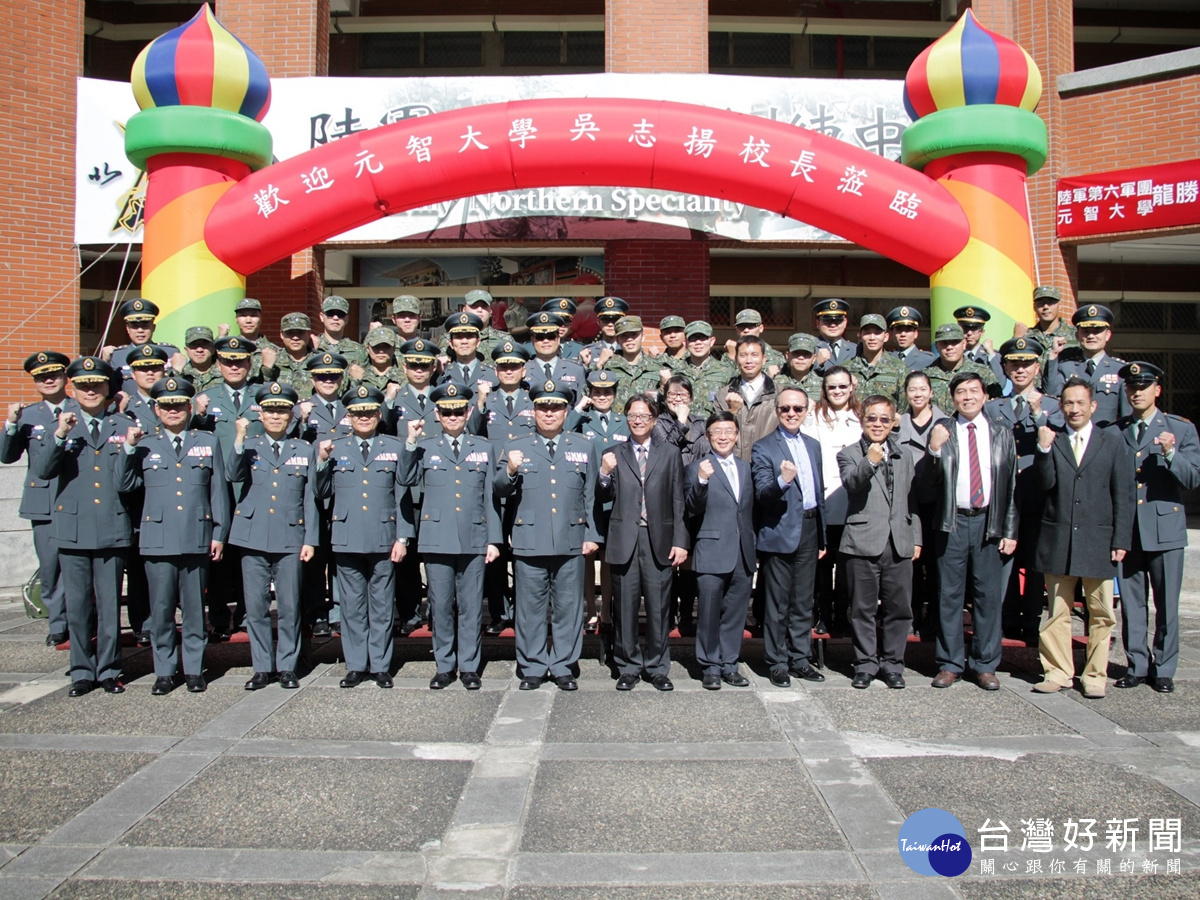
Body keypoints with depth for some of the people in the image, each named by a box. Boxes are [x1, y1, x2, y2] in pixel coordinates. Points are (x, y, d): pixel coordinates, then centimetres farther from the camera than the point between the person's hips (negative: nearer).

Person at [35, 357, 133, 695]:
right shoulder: (57, 425, 7)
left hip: (112, 528, 0)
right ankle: (82, 672, 19)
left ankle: (109, 671, 18)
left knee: (110, 604, 5)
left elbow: (124, 483, -2)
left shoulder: (121, 427, 5)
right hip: (72, 529, 1)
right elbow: (40, 470, -7)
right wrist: (60, 435, -19)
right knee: (77, 605, 7)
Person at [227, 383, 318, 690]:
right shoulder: (248, 447, 8)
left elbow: (310, 499, 7)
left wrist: (310, 540, 1)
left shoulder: (305, 451, 9)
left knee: (289, 608, 3)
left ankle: (287, 667, 15)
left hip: (290, 540, 0)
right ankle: (262, 668, 16)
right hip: (253, 538, 0)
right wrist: (239, 439, -24)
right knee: (256, 607, 5)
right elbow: (232, 476, -12)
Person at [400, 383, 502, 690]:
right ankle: (445, 666, 18)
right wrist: (410, 442, -18)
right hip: (437, 539, 0)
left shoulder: (484, 449, 11)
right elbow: (406, 479, -8)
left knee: (471, 606, 5)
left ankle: (470, 667, 16)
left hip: (474, 539, 0)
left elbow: (491, 497, 9)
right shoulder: (424, 448, 9)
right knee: (441, 606, 6)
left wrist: (494, 539, 4)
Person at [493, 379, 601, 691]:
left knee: (568, 607, 6)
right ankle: (533, 668, 18)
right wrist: (510, 471, -19)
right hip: (529, 542, 0)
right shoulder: (516, 448, 9)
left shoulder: (584, 447, 11)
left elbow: (592, 495, 9)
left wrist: (592, 535, 3)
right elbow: (500, 490, 2)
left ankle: (563, 668, 19)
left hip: (571, 543, 1)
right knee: (531, 607, 6)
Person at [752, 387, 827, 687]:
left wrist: (822, 537, 17)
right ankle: (777, 663, 14)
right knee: (777, 605, 3)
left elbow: (819, 492, 17)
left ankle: (800, 659, 24)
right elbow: (761, 494, -16)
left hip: (809, 530, 6)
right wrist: (782, 480, -37)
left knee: (803, 602, 14)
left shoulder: (813, 446, 12)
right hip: (780, 533, -6)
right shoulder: (763, 448, -7)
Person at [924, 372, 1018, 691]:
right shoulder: (942, 431, 1)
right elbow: (929, 484, -2)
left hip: (988, 522, 1)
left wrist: (1009, 531, 4)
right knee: (949, 594, 5)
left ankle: (985, 664, 18)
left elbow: (1011, 485, 9)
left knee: (988, 593, 6)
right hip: (951, 522, -1)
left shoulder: (1001, 434, 8)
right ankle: (950, 663, 16)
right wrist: (934, 450, -18)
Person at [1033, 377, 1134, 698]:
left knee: (1101, 613, 5)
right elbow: (1046, 485, -5)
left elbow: (1123, 494, 4)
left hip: (1098, 540, 0)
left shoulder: (1114, 441, 6)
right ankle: (1058, 671, 16)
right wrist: (1044, 449, -17)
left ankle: (1095, 675, 16)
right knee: (1057, 611, 6)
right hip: (1058, 540, 0)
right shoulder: (1051, 440, 6)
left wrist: (1121, 540, -2)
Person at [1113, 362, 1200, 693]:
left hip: (1165, 526, -2)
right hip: (1126, 528, 2)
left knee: (1167, 603, 3)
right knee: (1132, 603, 8)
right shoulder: (1115, 432, 10)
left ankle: (1163, 668, 14)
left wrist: (1171, 453, -21)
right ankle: (1137, 665, 19)